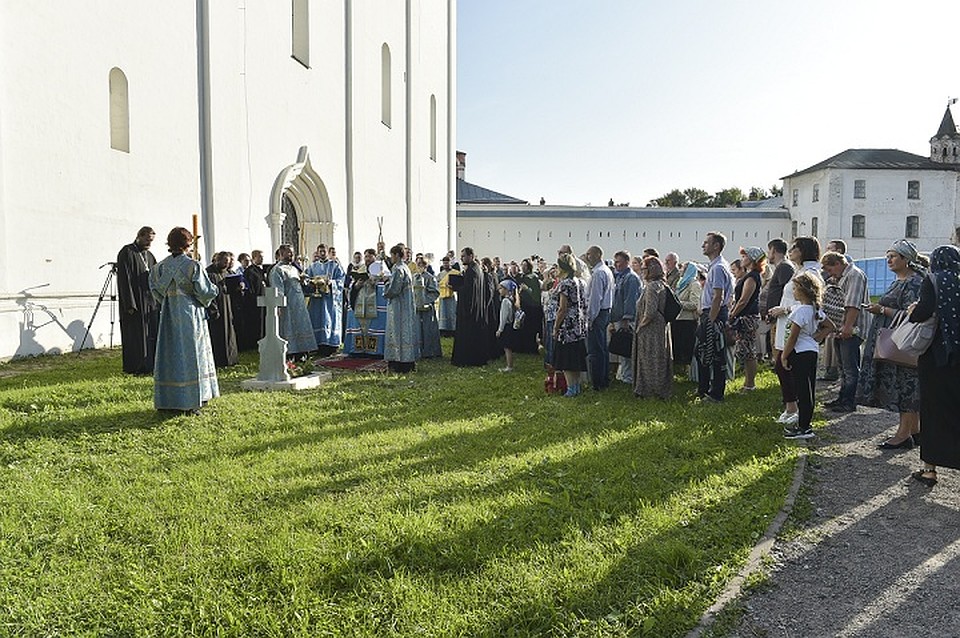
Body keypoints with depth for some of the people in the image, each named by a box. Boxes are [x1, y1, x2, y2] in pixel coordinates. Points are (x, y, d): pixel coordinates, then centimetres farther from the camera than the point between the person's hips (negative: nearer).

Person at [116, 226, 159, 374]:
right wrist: (130, 305, -19)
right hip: (136, 302, -7)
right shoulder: (127, 253, -7)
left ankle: (150, 365, 14)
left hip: (151, 301, 7)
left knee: (152, 334, 7)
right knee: (137, 335, -2)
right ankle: (135, 368, 5)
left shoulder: (149, 255, 17)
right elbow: (125, 280, -13)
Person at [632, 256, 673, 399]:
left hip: (651, 330, -10)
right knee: (661, 359, 14)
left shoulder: (652, 286, -18)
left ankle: (649, 390, 8)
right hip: (662, 329, 10)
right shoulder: (662, 285, 12)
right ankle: (663, 390, 22)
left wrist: (640, 325, -11)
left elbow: (650, 312, -26)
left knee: (650, 361, 0)